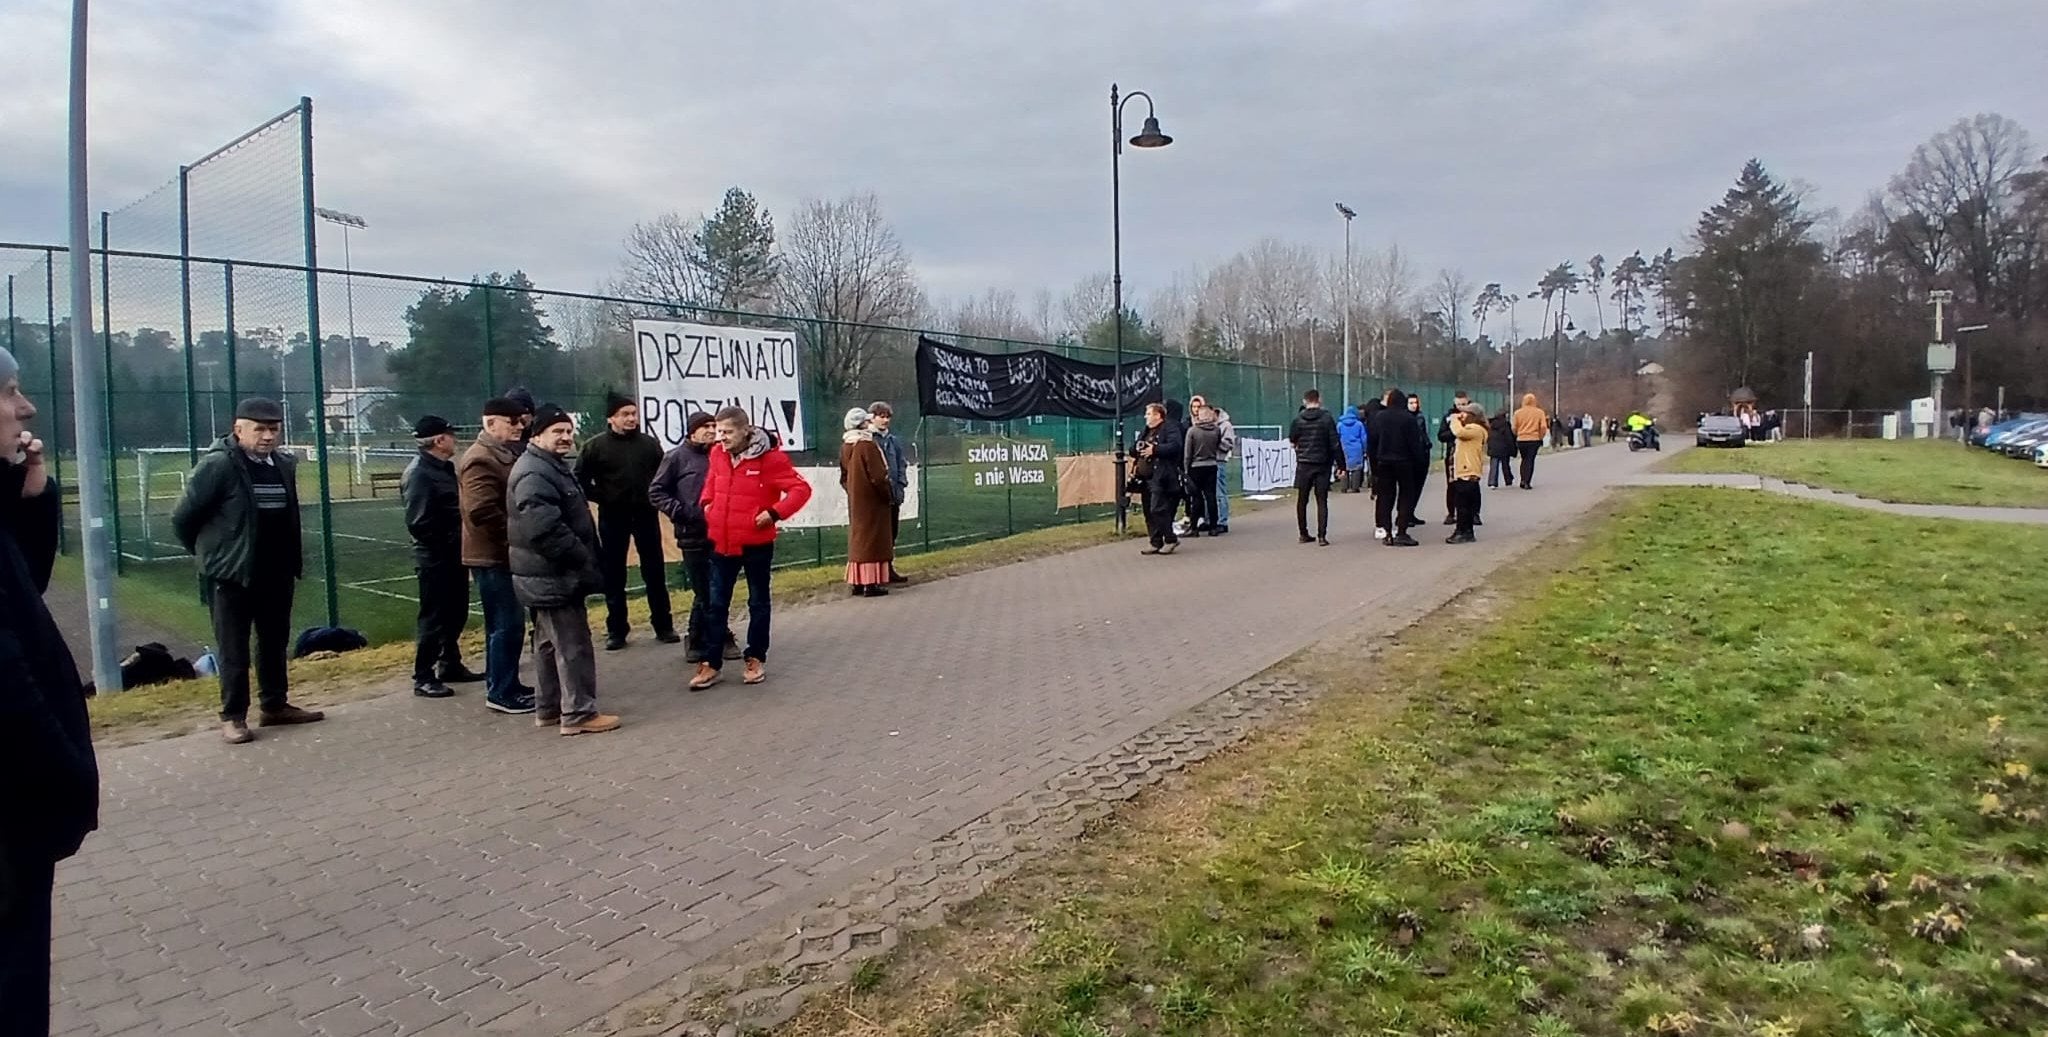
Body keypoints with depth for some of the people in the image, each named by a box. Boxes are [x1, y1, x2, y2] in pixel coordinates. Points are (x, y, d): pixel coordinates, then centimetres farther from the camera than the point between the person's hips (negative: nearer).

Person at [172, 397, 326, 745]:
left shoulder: (284, 464, 6)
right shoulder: (217, 466, -14)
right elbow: (183, 518, -9)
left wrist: (293, 561, 11)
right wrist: (210, 553, 3)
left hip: (276, 573, 6)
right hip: (232, 575, -6)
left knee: (275, 642, 14)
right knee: (233, 649, 3)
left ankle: (274, 705, 26)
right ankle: (233, 716, 12)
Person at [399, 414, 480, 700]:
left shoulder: (445, 468, 11)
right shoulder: (419, 474, -17)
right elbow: (419, 523, -22)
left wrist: (458, 545, 6)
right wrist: (445, 545, -14)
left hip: (454, 556, 9)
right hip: (435, 559, -9)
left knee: (456, 613, 17)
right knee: (433, 618, -1)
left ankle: (450, 665, 31)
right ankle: (423, 677, 9)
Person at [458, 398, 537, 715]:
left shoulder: (505, 454, 15)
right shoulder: (481, 459, -18)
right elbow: (482, 512, -27)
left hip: (504, 554, 10)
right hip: (494, 556, -10)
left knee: (508, 622, 16)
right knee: (507, 624, -6)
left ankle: (504, 685, 26)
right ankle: (501, 693, 3)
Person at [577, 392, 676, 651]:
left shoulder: (650, 443, 4)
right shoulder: (595, 446, -4)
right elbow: (580, 479, -2)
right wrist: (601, 497, -8)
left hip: (645, 514, 2)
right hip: (612, 517, -1)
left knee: (655, 571, 6)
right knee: (614, 574, 6)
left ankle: (663, 625, 15)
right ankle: (616, 630, 15)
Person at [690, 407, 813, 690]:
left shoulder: (769, 458, -15)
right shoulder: (718, 454, 2)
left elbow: (801, 488, -13)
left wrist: (774, 512, -21)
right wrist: (706, 502, 7)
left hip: (756, 544, -4)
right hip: (722, 543, 4)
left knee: (758, 602, 11)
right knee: (716, 604, 7)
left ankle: (756, 658, 24)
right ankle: (711, 663, 14)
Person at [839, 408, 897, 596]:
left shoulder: (845, 446, 6)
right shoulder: (868, 445, -18)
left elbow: (844, 476, 12)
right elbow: (878, 476, -19)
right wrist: (888, 495, -7)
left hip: (855, 501, 8)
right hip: (872, 500, -8)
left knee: (857, 536, 13)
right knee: (872, 538, -2)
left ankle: (857, 582, 17)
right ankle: (871, 582, -2)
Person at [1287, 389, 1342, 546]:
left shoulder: (1298, 419, -2)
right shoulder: (1326, 418, -8)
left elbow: (1292, 440, 9)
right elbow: (1335, 443, -9)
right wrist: (1340, 465, -6)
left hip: (1303, 464, 2)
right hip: (1322, 464, -2)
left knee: (1302, 501, 12)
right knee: (1322, 501, 2)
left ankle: (1303, 534, 16)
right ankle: (1322, 536, -5)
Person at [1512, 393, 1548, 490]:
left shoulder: (1518, 412, 0)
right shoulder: (1539, 412, -2)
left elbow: (1514, 428, 1)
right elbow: (1543, 427, -8)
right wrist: (1540, 438, 6)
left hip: (1521, 440, 2)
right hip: (1534, 440, -2)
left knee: (1524, 460, 18)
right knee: (1530, 460, 3)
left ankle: (1523, 480, 15)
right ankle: (1527, 482, -2)